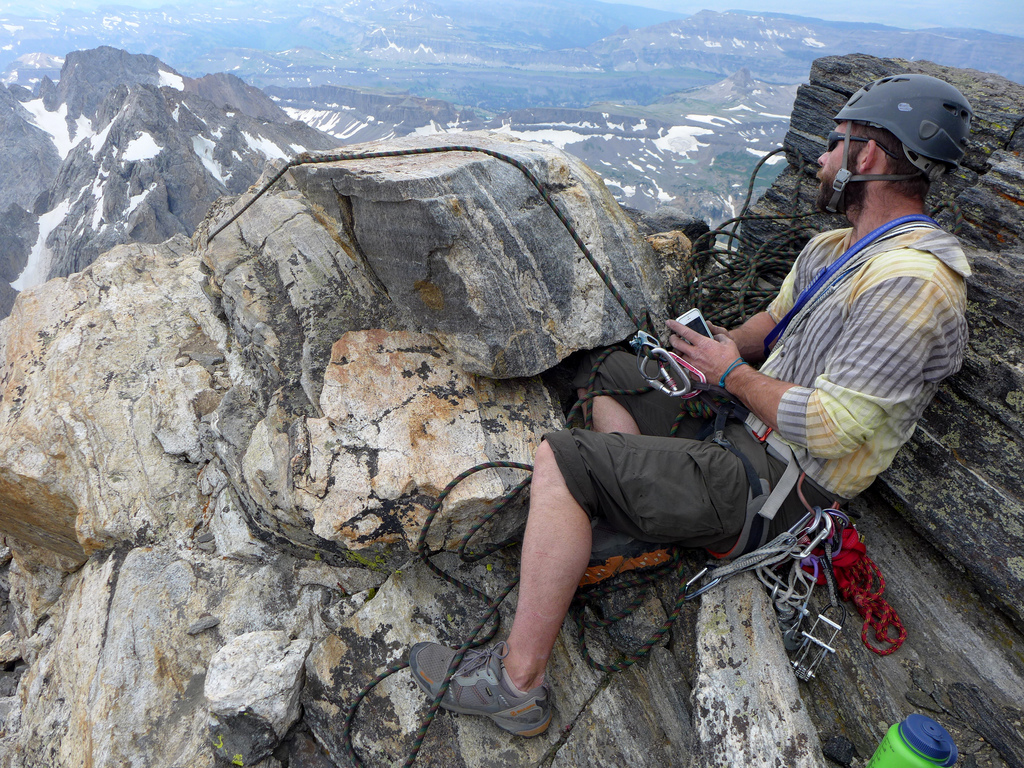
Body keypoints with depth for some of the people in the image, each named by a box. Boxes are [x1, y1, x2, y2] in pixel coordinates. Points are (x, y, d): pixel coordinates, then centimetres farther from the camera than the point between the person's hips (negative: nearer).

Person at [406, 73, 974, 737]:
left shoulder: (911, 282, -22)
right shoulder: (835, 248, 11)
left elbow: (829, 430, -28)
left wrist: (733, 373, -14)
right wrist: (720, 342, 2)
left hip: (778, 478, -11)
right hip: (748, 420, 11)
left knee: (562, 460, -24)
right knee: (610, 376, 21)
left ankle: (516, 682, -12)